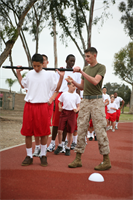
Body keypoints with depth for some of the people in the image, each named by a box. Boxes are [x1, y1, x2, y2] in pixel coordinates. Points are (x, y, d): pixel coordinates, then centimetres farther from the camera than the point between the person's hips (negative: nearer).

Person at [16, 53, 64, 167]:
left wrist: (61, 77, -4)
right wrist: (18, 73, 26)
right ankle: (29, 156, 15)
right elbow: (23, 85, 28)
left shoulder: (50, 74, 0)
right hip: (29, 106, 3)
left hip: (42, 105, -3)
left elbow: (56, 88, 4)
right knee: (27, 132, 4)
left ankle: (43, 155, 18)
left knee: (43, 132, 3)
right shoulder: (29, 74, 11)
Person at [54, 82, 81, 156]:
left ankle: (68, 148, 19)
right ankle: (60, 146, 16)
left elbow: (78, 106, 8)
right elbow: (60, 103, 14)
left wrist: (77, 109, -13)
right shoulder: (64, 94, 6)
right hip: (64, 112, 0)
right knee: (60, 130, -7)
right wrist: (60, 107, -7)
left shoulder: (76, 96, 6)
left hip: (72, 113, 0)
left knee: (70, 132, 3)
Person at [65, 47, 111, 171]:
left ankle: (106, 160, 1)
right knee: (81, 130, 2)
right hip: (85, 101, 6)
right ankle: (78, 159, 7)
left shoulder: (101, 67, 0)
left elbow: (95, 81, -17)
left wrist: (81, 72, -18)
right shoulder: (85, 69, 18)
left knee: (100, 130, -7)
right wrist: (73, 82, 2)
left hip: (96, 101, -6)